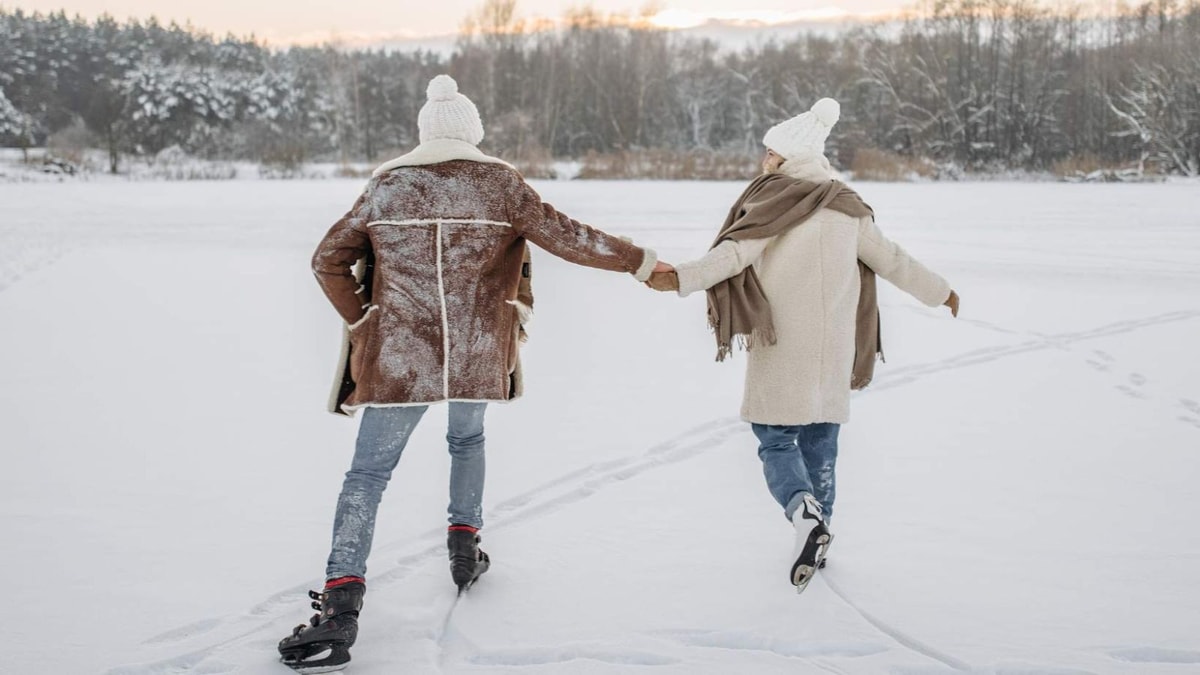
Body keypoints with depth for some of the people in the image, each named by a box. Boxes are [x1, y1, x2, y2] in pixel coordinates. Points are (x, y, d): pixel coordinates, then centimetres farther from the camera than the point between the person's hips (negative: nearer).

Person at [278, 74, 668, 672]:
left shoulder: (386, 186, 4)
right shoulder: (500, 184, 0)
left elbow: (328, 260, 6)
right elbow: (565, 238, -1)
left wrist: (359, 322, 15)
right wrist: (641, 262, 8)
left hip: (399, 355, -1)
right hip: (477, 355, 1)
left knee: (368, 473, 3)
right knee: (467, 439, 31)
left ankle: (340, 604, -9)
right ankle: (464, 545, 32)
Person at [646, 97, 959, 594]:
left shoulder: (774, 199, -7)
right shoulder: (847, 207, 9)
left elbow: (736, 252, -21)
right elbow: (891, 261, 15)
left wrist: (683, 278, -29)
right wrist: (940, 292, 28)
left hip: (782, 350, -5)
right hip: (833, 349, 5)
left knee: (775, 440, 3)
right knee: (820, 441, 14)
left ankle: (805, 514, -21)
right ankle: (818, 540, 20)